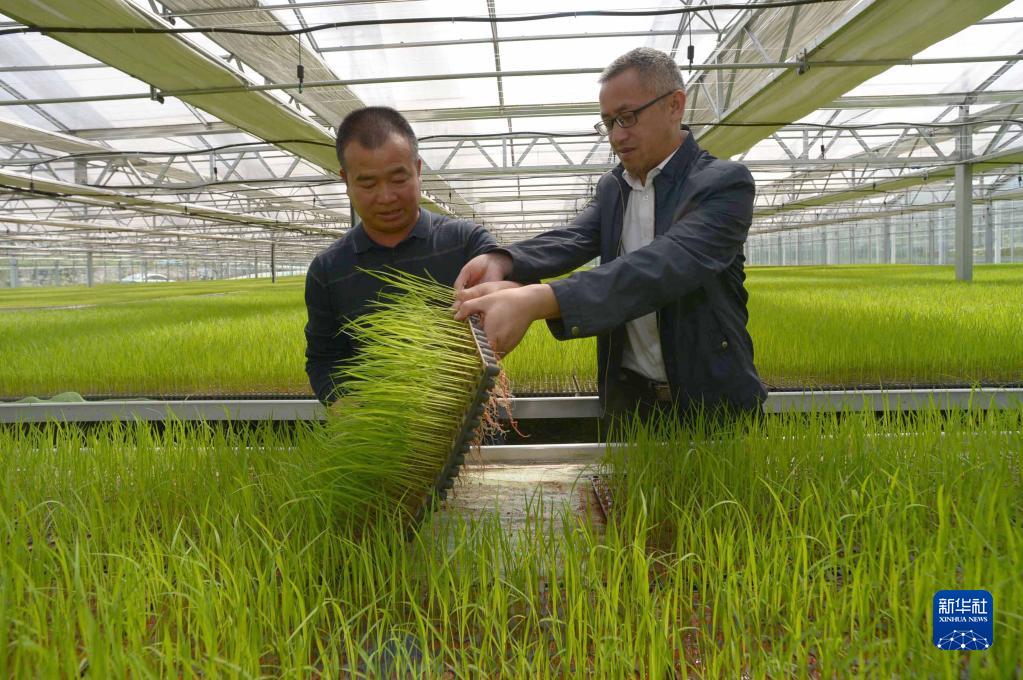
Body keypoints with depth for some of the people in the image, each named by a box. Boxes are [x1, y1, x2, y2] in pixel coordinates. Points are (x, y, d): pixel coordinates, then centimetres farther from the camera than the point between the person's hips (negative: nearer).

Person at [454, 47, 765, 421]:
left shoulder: (725, 182, -13)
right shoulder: (611, 187, 7)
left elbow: (669, 263, -31)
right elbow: (572, 240, -11)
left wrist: (537, 300, -44)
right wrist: (501, 262, -34)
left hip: (713, 402, -4)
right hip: (628, 394, 5)